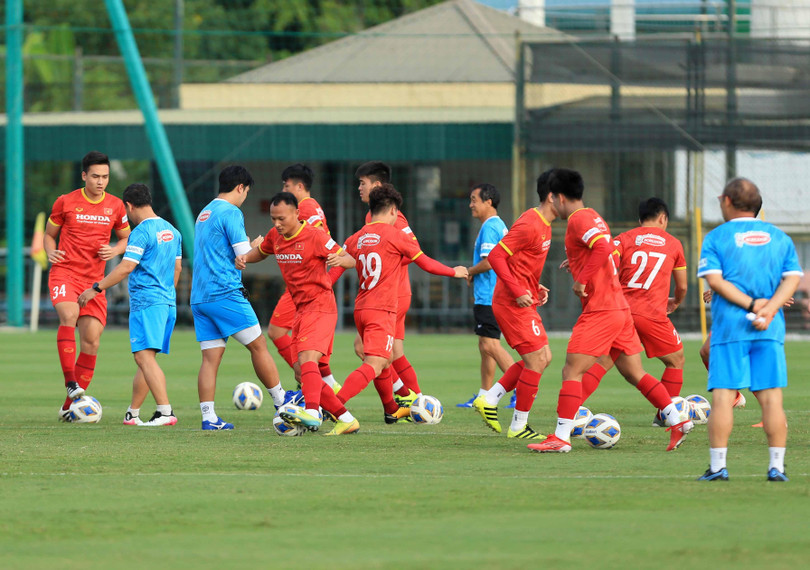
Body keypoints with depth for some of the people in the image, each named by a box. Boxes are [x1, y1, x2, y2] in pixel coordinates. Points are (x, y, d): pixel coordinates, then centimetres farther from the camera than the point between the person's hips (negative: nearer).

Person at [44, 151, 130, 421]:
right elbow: (49, 234, 13)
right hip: (64, 273, -3)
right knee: (69, 316, -32)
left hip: (94, 280, 3)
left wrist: (116, 250, -3)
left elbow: (126, 237, 19)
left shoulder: (115, 206, 7)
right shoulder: (66, 202, 1)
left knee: (92, 340, -3)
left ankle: (70, 405, 7)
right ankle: (70, 383, -33)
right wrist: (50, 252, -9)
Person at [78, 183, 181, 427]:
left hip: (146, 301, -9)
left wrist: (96, 289, -11)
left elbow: (125, 268, -17)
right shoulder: (172, 231, 15)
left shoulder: (142, 232, -11)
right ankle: (132, 413, 21)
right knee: (144, 359, 15)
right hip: (168, 302, 9)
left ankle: (165, 412, -26)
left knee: (145, 356, -13)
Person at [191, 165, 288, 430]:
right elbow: (244, 255, -12)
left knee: (210, 358, 2)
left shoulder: (203, 214, 20)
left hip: (199, 298, 8)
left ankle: (208, 417, -5)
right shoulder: (231, 213, -7)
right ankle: (281, 402, 10)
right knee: (258, 346, 3)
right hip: (225, 294, -8)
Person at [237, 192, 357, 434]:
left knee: (307, 359, -28)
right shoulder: (275, 236, 9)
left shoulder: (314, 236, -12)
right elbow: (260, 252, 30)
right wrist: (244, 258, 7)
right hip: (300, 310, 8)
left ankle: (312, 413, -45)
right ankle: (345, 417, 8)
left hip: (320, 306, -8)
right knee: (301, 370, 4)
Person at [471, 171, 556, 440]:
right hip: (513, 304, -10)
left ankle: (489, 400, 15)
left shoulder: (543, 225, 13)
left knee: (542, 358, 11)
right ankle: (519, 426, -1)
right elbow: (496, 256, -21)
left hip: (524, 302, 10)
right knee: (536, 360, -9)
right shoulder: (529, 225, -18)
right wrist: (518, 291, -23)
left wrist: (536, 288, 11)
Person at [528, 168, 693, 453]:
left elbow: (602, 247, -26)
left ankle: (561, 438, -12)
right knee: (634, 373, 12)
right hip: (619, 308, 10)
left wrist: (582, 280, -21)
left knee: (571, 371, -9)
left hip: (600, 310, -10)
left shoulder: (578, 219, -11)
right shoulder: (593, 217, 19)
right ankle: (677, 421, 9)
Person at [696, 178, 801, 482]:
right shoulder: (780, 237, 13)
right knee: (771, 398, 2)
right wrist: (769, 309, -9)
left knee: (722, 397, -2)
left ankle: (717, 465, -5)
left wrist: (751, 305, -11)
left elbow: (715, 279, -8)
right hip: (771, 331, 3)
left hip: (729, 327, -3)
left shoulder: (716, 237, 4)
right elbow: (793, 278, 2)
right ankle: (777, 466, -1)